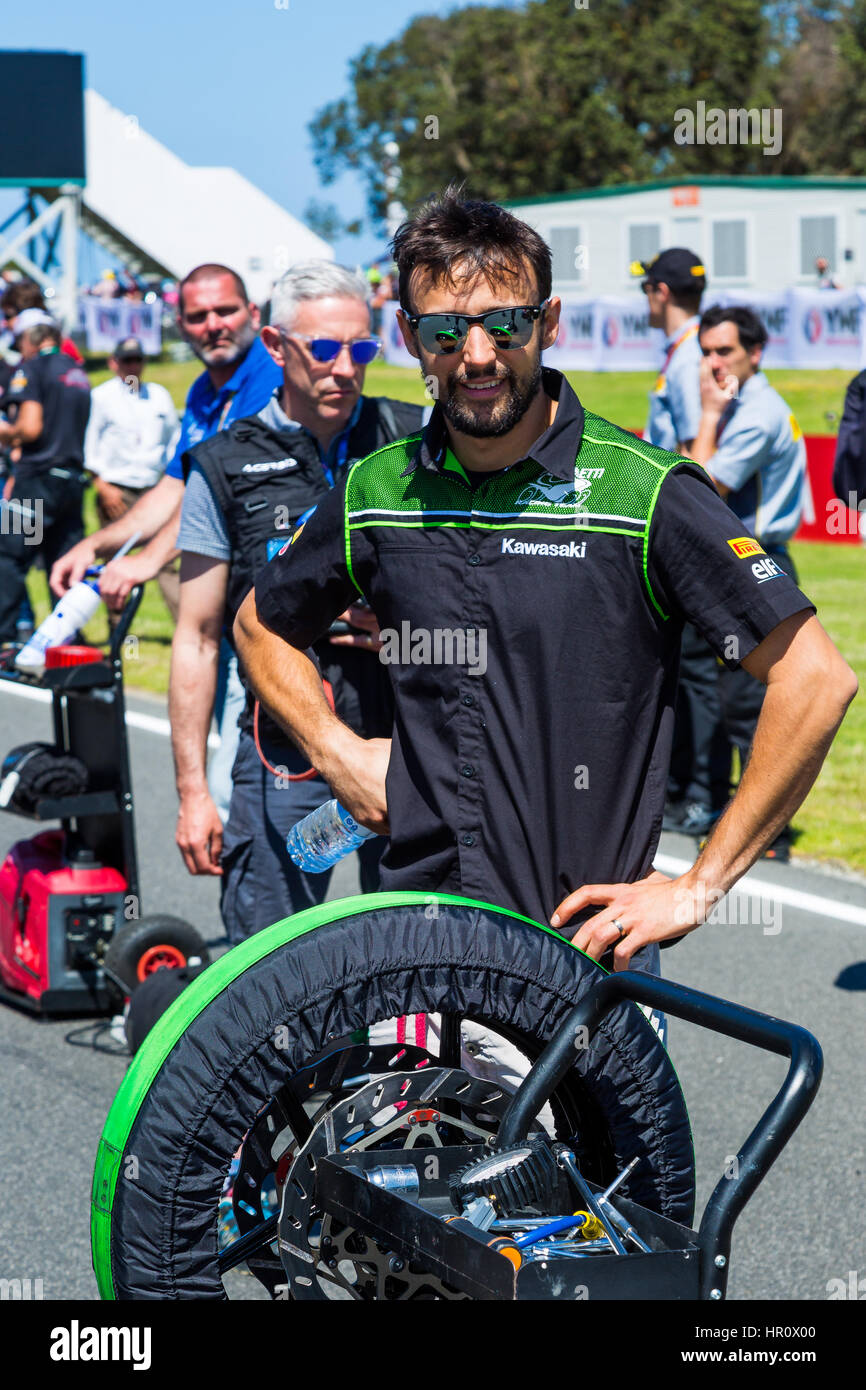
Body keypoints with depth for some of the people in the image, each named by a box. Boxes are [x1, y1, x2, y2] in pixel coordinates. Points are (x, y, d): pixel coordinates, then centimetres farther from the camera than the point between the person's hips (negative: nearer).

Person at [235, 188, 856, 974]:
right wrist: (336, 750, 7)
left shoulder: (646, 492, -8)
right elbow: (263, 626, 24)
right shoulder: (374, 493, 5)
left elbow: (816, 680, -10)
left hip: (591, 936, -3)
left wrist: (700, 887, -10)